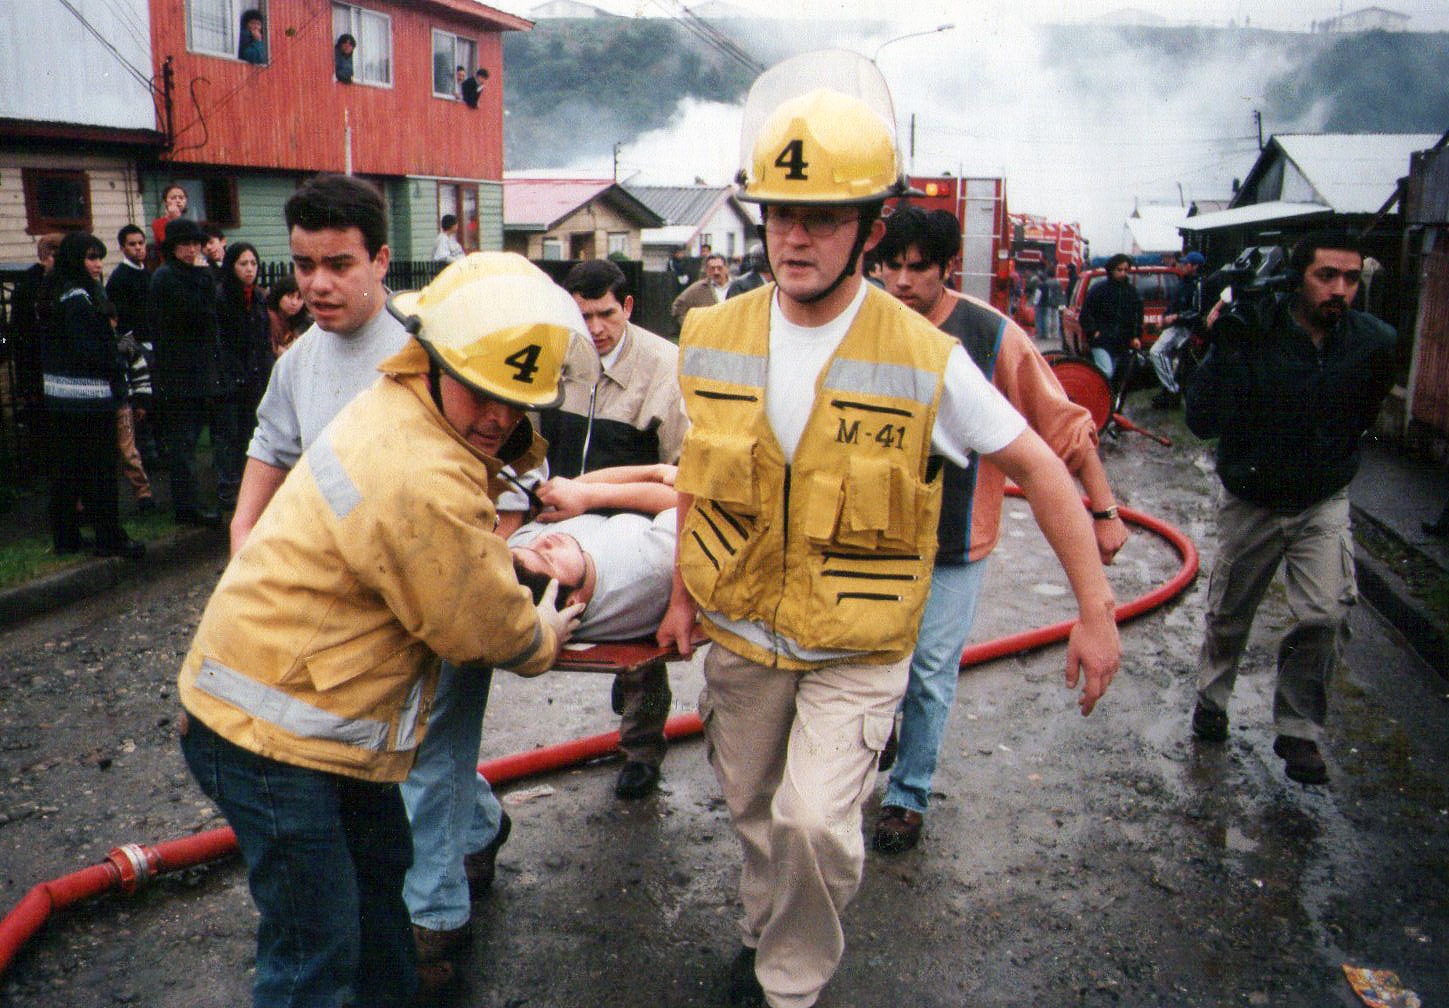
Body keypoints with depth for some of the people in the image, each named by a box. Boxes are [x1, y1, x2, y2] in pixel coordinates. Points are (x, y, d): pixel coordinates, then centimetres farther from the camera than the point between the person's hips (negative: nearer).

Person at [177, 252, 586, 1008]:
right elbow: (483, 630, -16)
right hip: (271, 731, -11)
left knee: (381, 865, 27)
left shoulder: (395, 406, 1)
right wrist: (542, 639, 3)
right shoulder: (425, 484, -31)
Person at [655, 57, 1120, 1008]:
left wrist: (1097, 610, -7)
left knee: (815, 821, -17)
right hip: (740, 634, 4)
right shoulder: (713, 340, -6)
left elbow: (1039, 467, -7)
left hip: (857, 649, -4)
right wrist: (683, 593, 12)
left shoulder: (925, 360, -17)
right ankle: (766, 931, 49)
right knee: (754, 809, 19)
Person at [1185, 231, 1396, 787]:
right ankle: (1211, 698, 43)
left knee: (1325, 615, -15)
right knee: (1228, 616, 15)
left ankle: (1298, 731, 5)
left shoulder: (1374, 342, -9)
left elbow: (1368, 413, 11)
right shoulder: (1252, 334, -19)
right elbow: (1203, 421, -28)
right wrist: (1225, 346, -34)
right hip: (1250, 503, -1)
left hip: (1323, 503, 1)